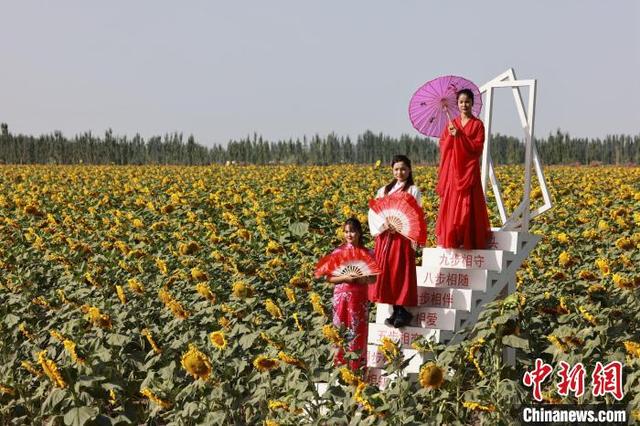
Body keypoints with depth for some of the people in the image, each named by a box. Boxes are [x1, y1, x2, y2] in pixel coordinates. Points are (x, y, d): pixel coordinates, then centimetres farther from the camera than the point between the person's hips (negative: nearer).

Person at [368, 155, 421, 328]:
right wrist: (383, 225, -13)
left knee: (401, 273, -5)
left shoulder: (413, 191, 1)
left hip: (402, 238, -5)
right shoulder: (383, 190, 14)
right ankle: (396, 311, 11)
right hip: (384, 237, 5)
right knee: (386, 273, 4)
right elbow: (373, 211, 5)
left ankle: (403, 312, 2)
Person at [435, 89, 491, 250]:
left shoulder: (478, 124, 0)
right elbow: (442, 145, 7)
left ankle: (468, 240, -3)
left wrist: (461, 136, -17)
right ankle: (450, 239, 5)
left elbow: (478, 148, -8)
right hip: (452, 171, 4)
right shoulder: (451, 123, 12)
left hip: (469, 171, -4)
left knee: (467, 206, -6)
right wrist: (451, 136, -12)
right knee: (450, 205, 2)